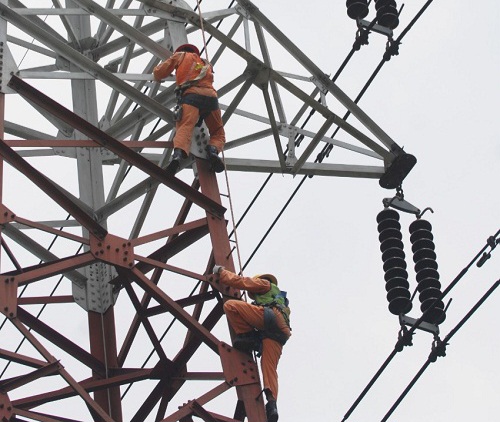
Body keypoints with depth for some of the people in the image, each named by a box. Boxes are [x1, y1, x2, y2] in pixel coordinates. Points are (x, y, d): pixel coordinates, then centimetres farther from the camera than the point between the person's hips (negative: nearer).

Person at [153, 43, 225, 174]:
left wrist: (157, 77, 47)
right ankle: (213, 150, -19)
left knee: (184, 129, -21)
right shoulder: (206, 65, 39)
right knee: (218, 134, 15)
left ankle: (178, 155, -51)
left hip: (191, 95, -3)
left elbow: (158, 73, 24)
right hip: (211, 96, 3)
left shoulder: (181, 55, 27)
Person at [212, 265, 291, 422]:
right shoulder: (279, 298, 48)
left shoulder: (265, 284, 26)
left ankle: (246, 336, -18)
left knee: (230, 305, -11)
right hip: (279, 333, 8)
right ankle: (272, 405, -27)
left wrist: (221, 271, 27)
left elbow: (241, 281, 16)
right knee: (269, 368, -8)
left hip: (271, 317, -8)